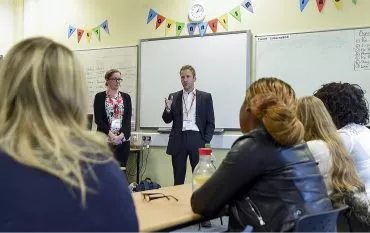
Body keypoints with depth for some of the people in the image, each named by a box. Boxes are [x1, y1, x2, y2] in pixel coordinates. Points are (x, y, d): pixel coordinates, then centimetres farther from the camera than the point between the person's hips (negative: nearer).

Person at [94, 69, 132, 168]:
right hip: (105, 139, -2)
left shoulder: (126, 97, 10)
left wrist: (121, 135, -12)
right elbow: (98, 119, -4)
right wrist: (111, 134, -15)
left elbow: (128, 119, 2)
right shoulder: (99, 97, 3)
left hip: (123, 139, 3)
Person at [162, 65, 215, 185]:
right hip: (179, 140, 2)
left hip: (197, 139, -2)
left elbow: (210, 122, 5)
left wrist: (206, 142, -5)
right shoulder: (173, 97, 11)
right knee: (178, 178, 6)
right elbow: (167, 120, 10)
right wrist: (168, 109, -10)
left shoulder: (205, 97, 6)